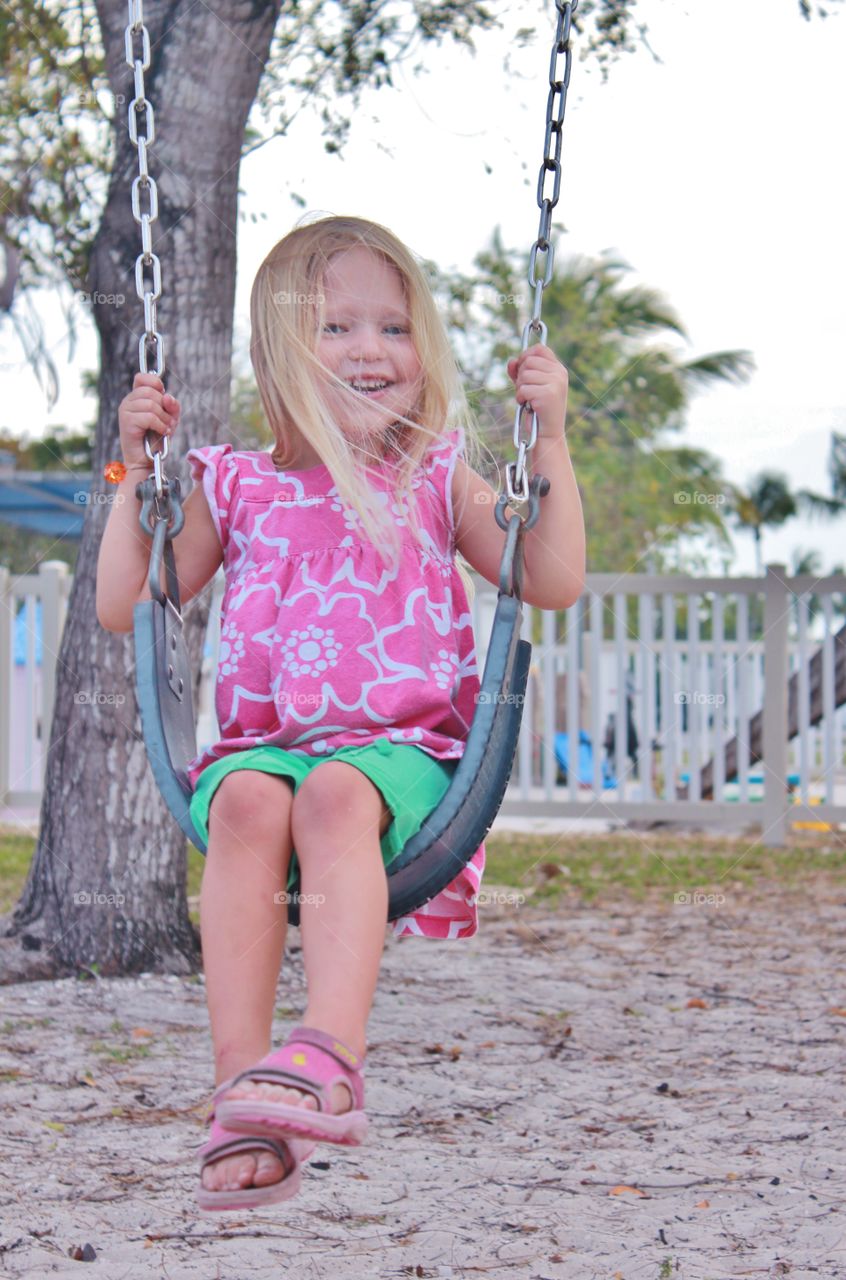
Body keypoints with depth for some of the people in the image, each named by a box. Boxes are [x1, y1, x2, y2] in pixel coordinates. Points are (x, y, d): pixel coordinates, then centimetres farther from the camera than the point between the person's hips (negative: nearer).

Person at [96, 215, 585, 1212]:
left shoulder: (437, 480, 17)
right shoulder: (235, 489, 17)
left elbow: (553, 582, 8)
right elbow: (123, 606, 15)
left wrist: (550, 438, 4)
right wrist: (136, 472, 9)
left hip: (403, 753, -1)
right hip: (265, 743, 1)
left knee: (336, 794, -37)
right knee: (248, 800, -36)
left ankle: (330, 1056, -52)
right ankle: (244, 1098, -42)